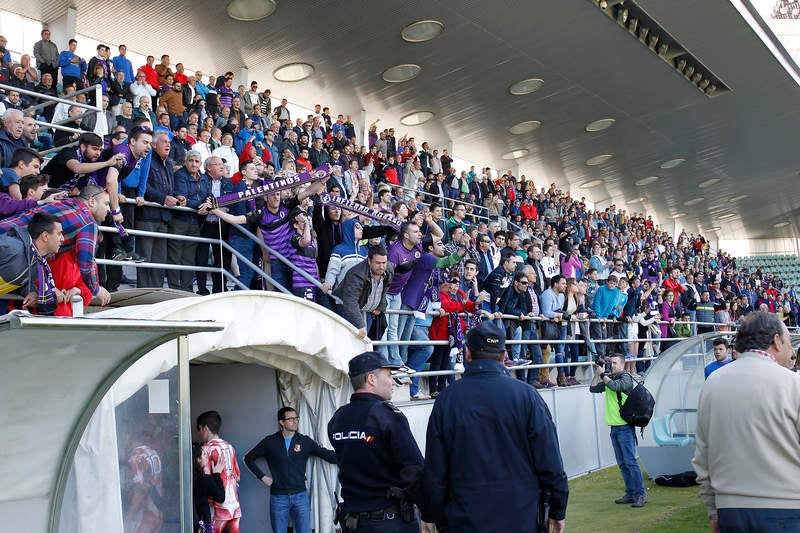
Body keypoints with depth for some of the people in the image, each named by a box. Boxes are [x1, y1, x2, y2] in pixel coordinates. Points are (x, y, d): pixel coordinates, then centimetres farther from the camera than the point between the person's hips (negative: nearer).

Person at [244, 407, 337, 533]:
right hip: (278, 497, 0)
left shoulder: (305, 441, 1)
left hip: (300, 495, 1)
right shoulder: (270, 442, 0)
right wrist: (262, 476, 0)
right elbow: (249, 458, 9)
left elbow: (328, 455, 0)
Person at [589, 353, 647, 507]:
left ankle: (640, 495, -5)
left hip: (625, 427, -8)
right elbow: (593, 389, 11)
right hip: (614, 427, 8)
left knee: (630, 462, -9)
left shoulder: (626, 378, -7)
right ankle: (630, 494, 16)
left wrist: (603, 374, -12)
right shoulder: (609, 378, 14)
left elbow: (615, 386, -25)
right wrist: (597, 373, 3)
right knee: (622, 464, 10)